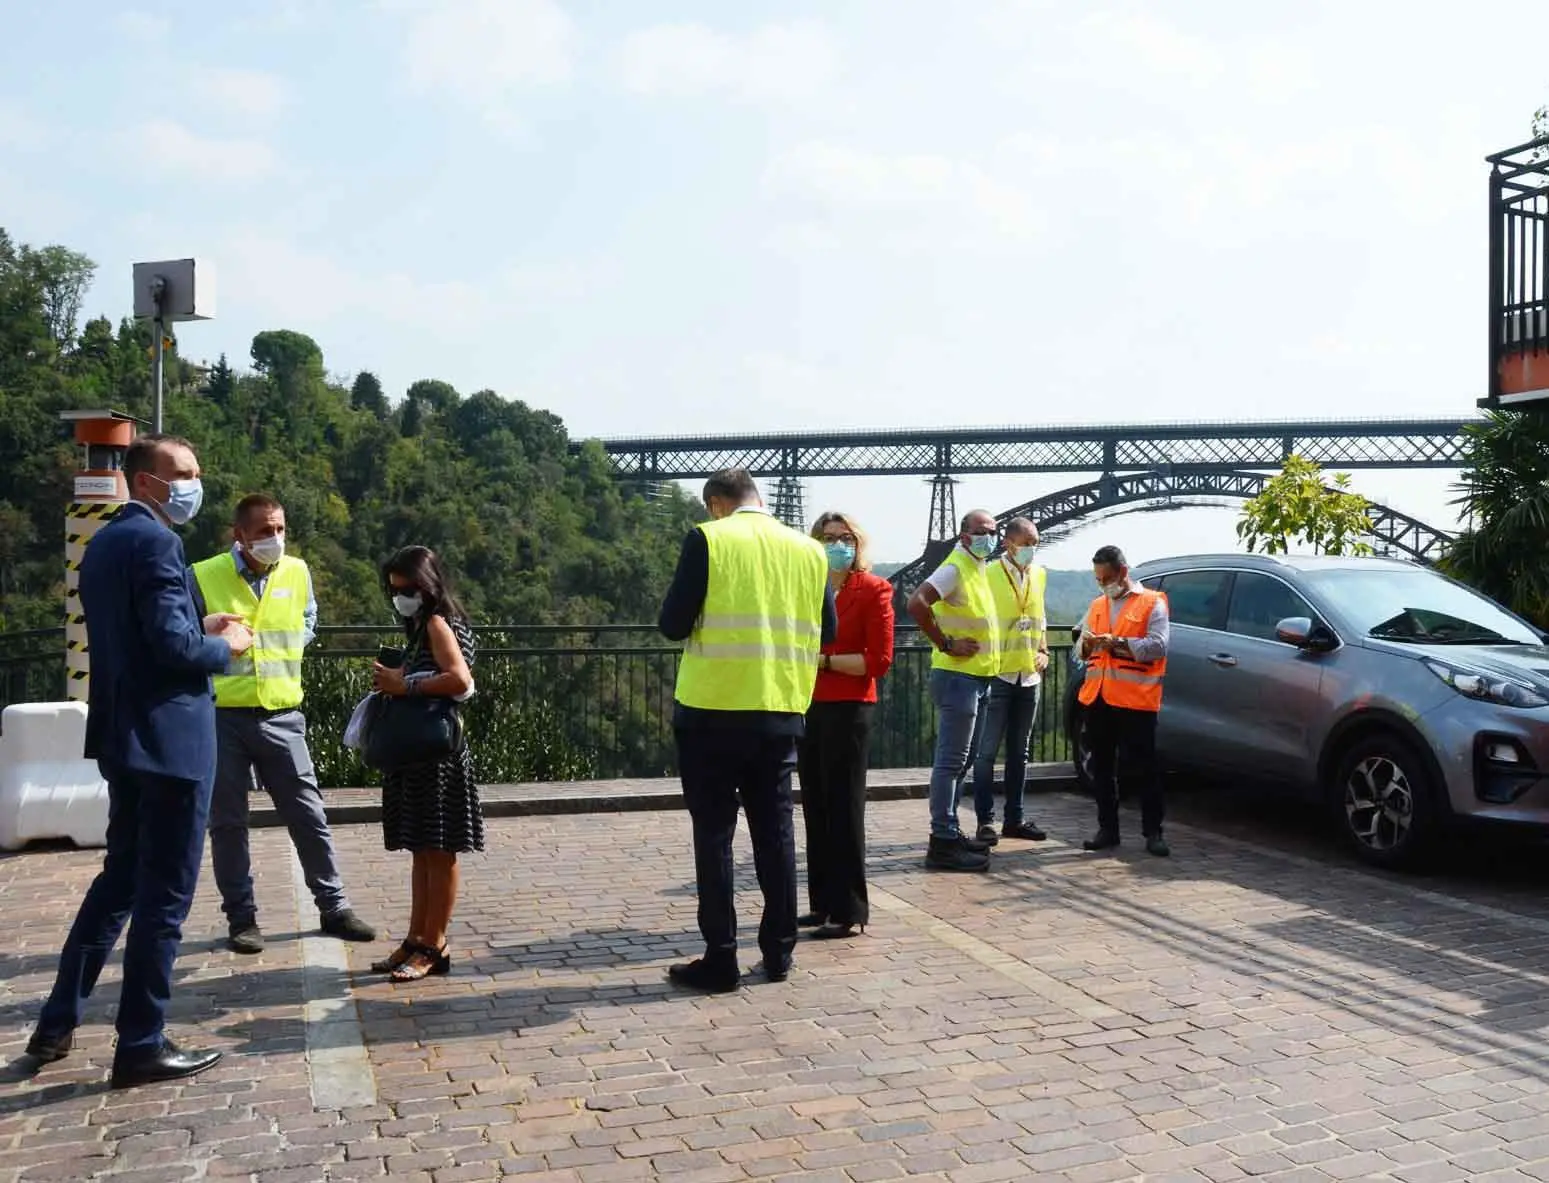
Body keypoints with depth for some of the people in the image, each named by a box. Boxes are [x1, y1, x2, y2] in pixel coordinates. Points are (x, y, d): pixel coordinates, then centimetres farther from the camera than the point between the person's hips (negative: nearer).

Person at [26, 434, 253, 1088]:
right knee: (164, 893, -1)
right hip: (168, 736, -10)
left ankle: (58, 1022, 27)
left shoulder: (104, 542, 14)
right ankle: (141, 1044, 8)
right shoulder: (155, 542, -17)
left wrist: (200, 628, 14)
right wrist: (226, 645, -7)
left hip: (124, 736, 10)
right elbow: (173, 644, -25)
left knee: (120, 877, 21)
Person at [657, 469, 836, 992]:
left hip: (714, 709, -4)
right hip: (781, 709, 4)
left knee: (714, 833, 4)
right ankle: (778, 951, 19)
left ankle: (720, 959, 8)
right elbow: (826, 630, 10)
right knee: (775, 829, 13)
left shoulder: (707, 539, -7)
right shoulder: (808, 549, 6)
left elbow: (673, 624, -10)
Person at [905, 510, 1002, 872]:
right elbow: (917, 603, -27)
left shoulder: (977, 569, 16)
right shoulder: (955, 568, -13)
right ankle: (942, 843, -7)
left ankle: (950, 832, 24)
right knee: (951, 760, -9)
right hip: (958, 676, -10)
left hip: (977, 678, 10)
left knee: (959, 760, 15)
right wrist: (945, 645, -22)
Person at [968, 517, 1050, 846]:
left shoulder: (1039, 575, 11)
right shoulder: (989, 574, -9)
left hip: (1029, 675, 6)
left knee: (1019, 752, 12)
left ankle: (1014, 818, 19)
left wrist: (1043, 651, 9)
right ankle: (986, 820, 3)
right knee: (986, 751, -3)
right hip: (997, 674, -6)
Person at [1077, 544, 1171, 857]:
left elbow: (1158, 646, -11)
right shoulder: (1097, 606, 18)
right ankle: (1107, 829, 18)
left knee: (1143, 769, -1)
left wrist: (1117, 642, -18)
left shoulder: (1152, 603, 0)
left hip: (1136, 700, -6)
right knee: (1102, 768, 10)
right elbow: (1082, 652, 20)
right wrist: (1087, 645, -3)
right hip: (1097, 698, 6)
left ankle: (1153, 832, 8)